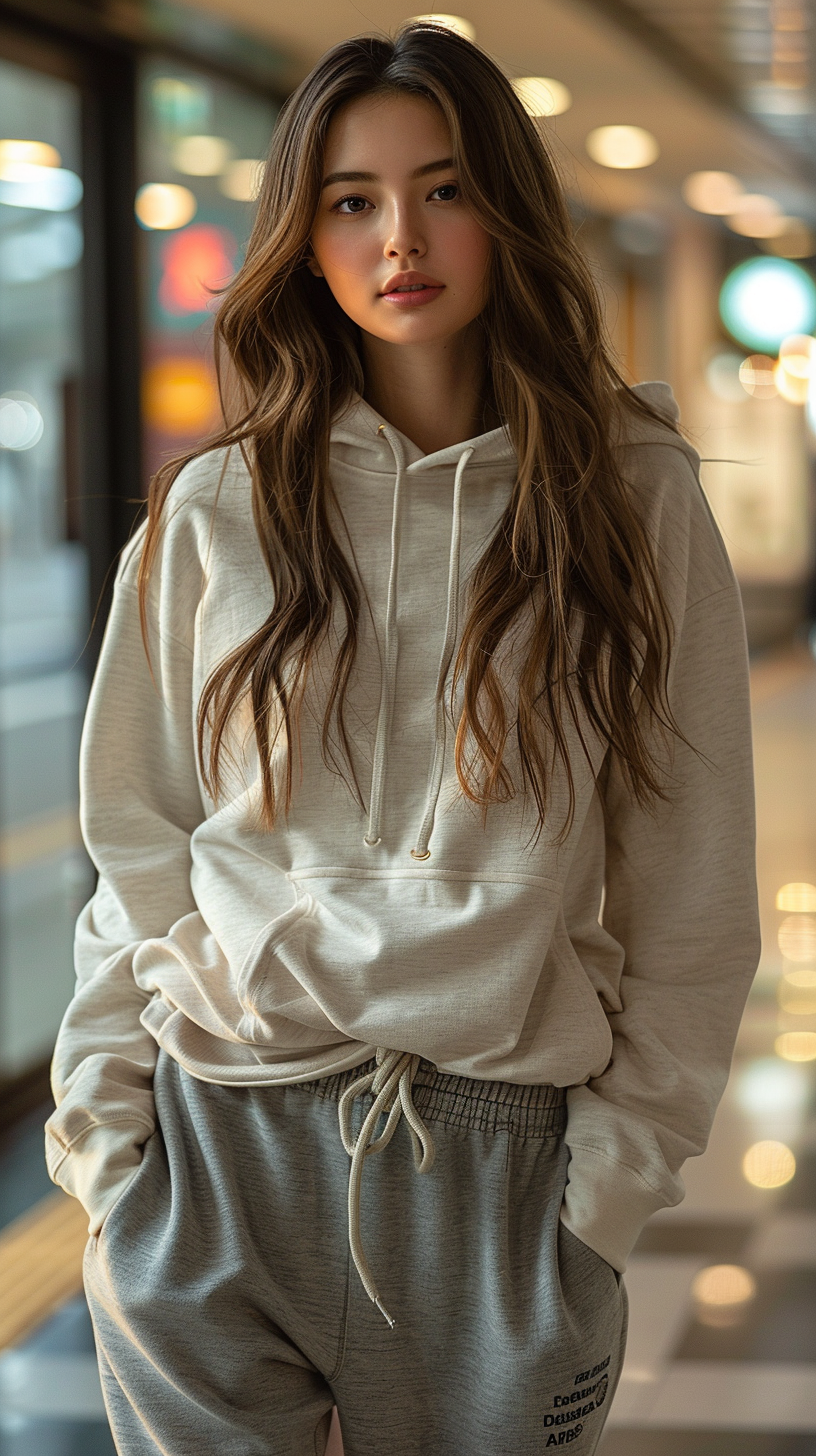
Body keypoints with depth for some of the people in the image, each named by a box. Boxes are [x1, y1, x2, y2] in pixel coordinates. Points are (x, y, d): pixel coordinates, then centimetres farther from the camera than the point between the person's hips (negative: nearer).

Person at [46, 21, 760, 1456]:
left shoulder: (639, 502, 1)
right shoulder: (218, 511, 5)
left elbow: (691, 897, 2)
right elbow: (139, 846, 8)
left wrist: (612, 1176, -3)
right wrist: (100, 1130, 0)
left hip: (501, 1163, -1)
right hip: (218, 1138, 1)